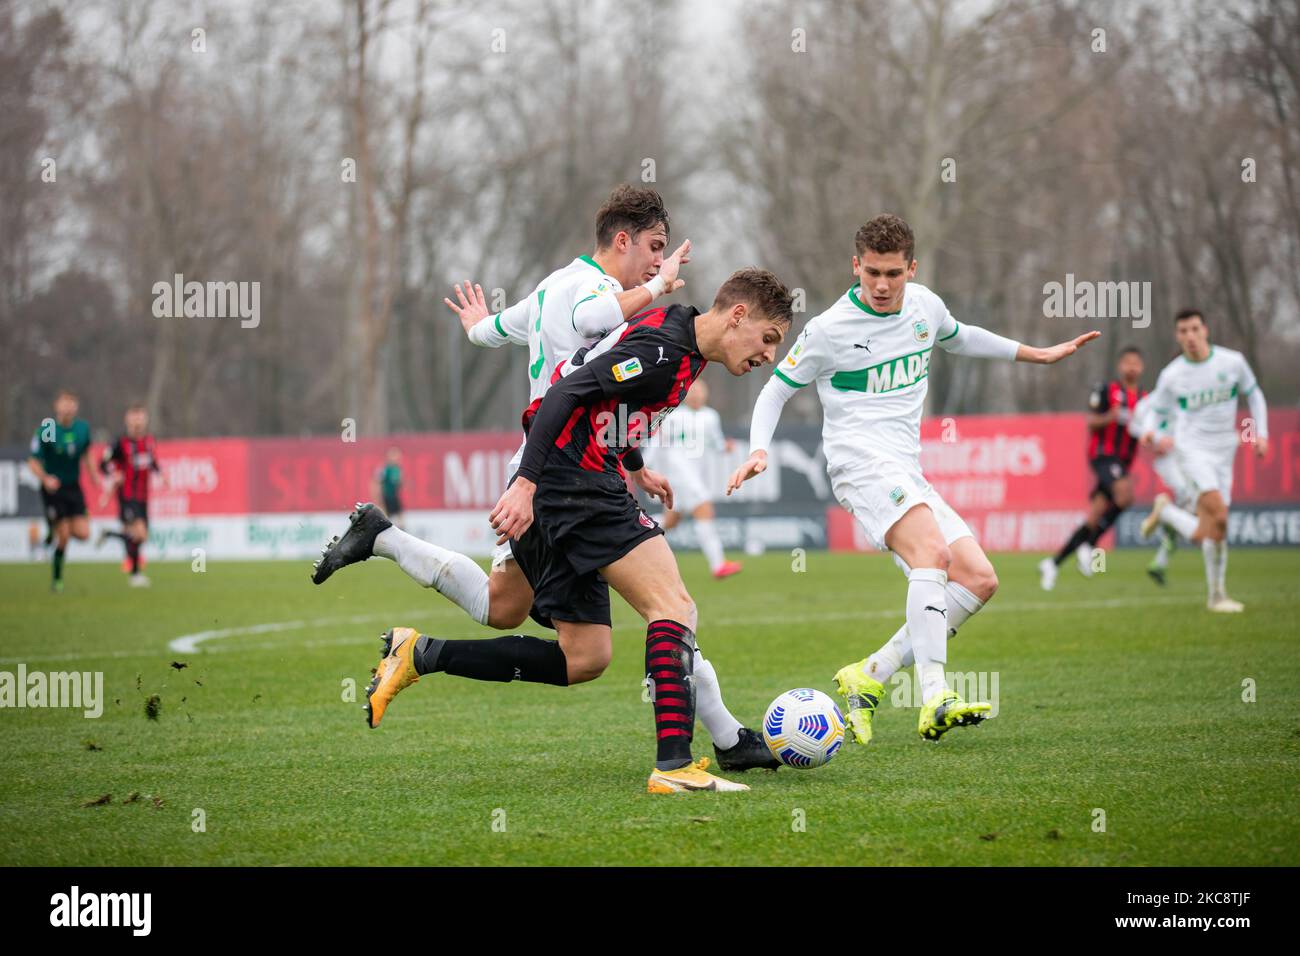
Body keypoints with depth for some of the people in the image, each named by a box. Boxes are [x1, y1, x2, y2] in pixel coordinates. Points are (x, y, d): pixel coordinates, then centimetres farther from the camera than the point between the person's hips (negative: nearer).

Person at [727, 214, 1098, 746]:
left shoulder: (924, 305, 11)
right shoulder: (829, 329, -5)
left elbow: (958, 339, 33)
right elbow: (777, 389, 4)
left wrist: (1039, 354, 37)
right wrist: (759, 451, -12)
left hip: (907, 474, 8)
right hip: (861, 463, -8)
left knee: (979, 580, -5)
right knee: (932, 551, -32)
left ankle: (868, 678, -1)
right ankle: (935, 700, -42)